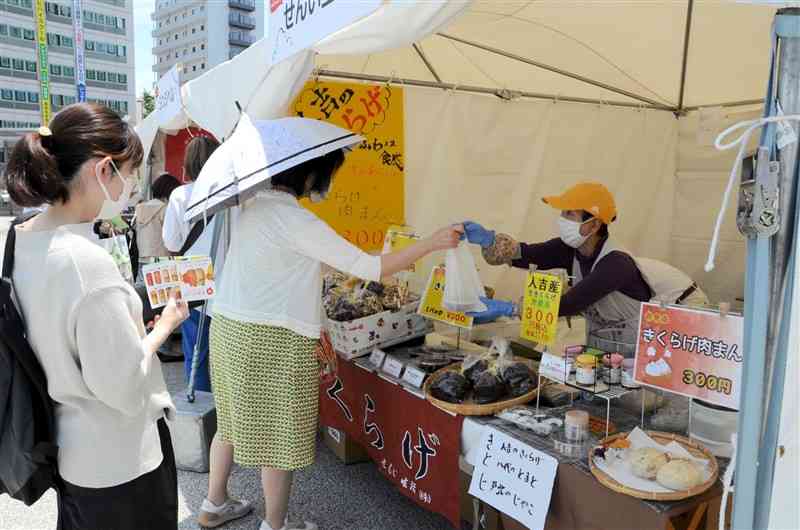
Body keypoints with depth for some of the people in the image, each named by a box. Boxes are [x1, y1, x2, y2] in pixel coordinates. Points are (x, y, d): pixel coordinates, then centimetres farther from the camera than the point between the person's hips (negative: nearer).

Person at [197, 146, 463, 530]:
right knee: (280, 434, 7)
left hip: (230, 326, 9)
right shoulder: (296, 221, -20)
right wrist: (432, 243, -12)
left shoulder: (252, 207, 6)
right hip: (271, 340, -9)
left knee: (234, 418, 23)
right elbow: (368, 268, -19)